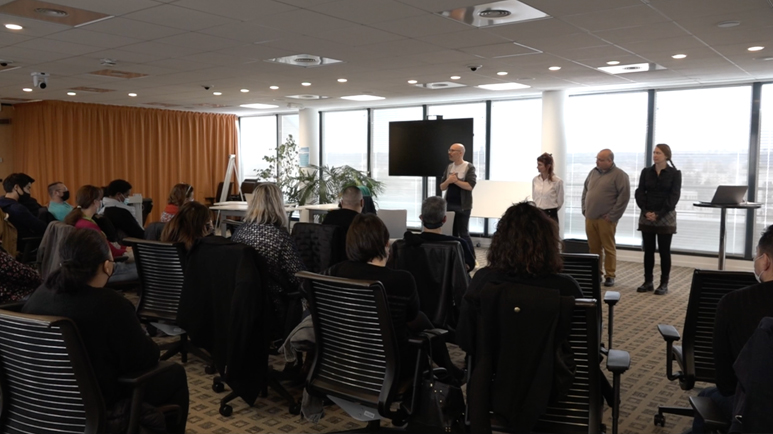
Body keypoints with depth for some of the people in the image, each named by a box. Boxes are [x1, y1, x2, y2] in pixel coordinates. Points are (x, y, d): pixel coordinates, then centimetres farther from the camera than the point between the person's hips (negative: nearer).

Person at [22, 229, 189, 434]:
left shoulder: (39, 295, -6)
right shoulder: (112, 305, -28)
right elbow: (144, 360, -18)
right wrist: (149, 344, 4)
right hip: (101, 409, -7)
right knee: (175, 374, 13)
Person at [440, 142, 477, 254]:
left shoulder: (469, 167, -7)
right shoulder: (449, 167, 11)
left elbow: (470, 186, -19)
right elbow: (442, 187, 10)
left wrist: (455, 180, -14)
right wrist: (448, 181, -10)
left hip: (462, 207, -6)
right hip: (449, 206, 6)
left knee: (463, 234, -4)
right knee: (452, 234, 10)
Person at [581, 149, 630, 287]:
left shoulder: (619, 175, -7)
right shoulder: (593, 172, 13)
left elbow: (624, 196, -12)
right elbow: (585, 191, 21)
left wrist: (612, 216, -13)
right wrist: (585, 209, 11)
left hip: (605, 219, -6)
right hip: (590, 218, 6)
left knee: (609, 248, 1)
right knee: (593, 247, 10)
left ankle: (610, 275, 8)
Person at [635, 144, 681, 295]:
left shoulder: (675, 173, -1)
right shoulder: (646, 172, 7)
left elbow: (674, 196, -8)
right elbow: (639, 192, 2)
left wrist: (659, 214, -16)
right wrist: (645, 211, -12)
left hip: (666, 217, -3)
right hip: (646, 217, 3)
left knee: (664, 251, 2)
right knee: (648, 250, 6)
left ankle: (664, 283, 8)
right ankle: (648, 281, 14)